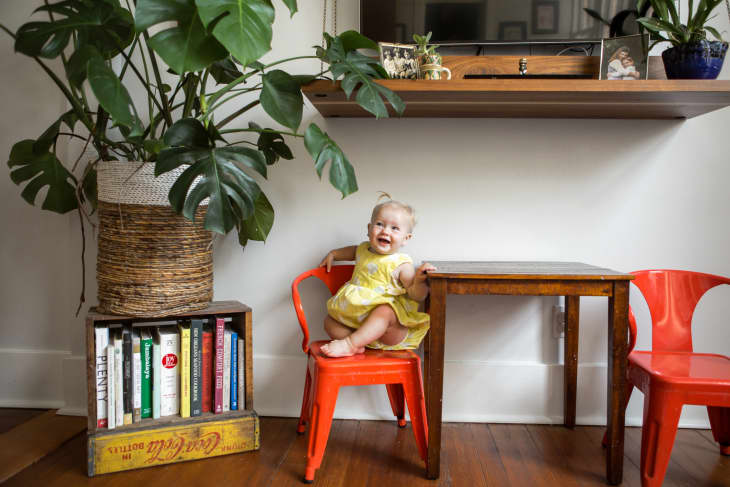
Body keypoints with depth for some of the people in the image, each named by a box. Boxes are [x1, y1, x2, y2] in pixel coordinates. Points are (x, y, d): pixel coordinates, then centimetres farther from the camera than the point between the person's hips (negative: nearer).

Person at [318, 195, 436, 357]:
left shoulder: (402, 264, -10)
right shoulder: (364, 249, 8)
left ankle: (349, 343, -39)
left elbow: (416, 295, -11)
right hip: (356, 316, 7)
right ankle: (356, 345, -25)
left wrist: (419, 280, -29)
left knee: (385, 311, -37)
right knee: (329, 320, -2)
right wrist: (333, 254, 32)